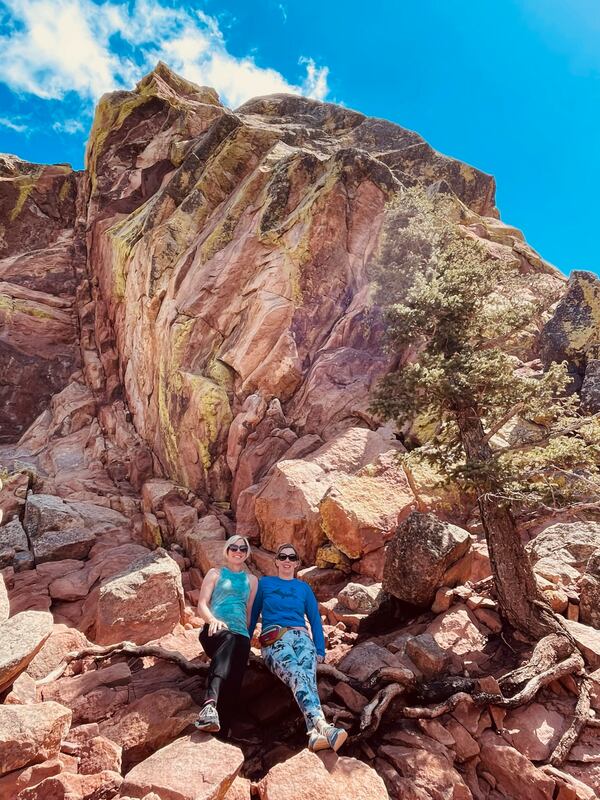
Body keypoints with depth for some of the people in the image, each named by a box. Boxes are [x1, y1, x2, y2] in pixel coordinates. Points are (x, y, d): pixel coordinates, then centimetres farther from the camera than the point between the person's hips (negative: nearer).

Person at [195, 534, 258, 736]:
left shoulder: (251, 580, 26)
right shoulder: (215, 574, 18)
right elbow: (202, 605, 7)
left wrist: (247, 635, 8)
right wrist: (213, 620, -13)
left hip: (240, 634, 3)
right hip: (215, 631, -3)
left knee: (233, 682, -24)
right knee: (227, 639, -40)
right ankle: (210, 703, -56)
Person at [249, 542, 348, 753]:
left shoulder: (304, 588, 22)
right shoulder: (264, 583, 17)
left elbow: (315, 620, 20)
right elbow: (252, 616, 19)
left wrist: (320, 652, 9)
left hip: (301, 637, 2)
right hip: (274, 639, -2)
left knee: (308, 677, -32)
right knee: (298, 676, -34)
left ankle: (315, 734, -53)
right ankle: (323, 727, -54)